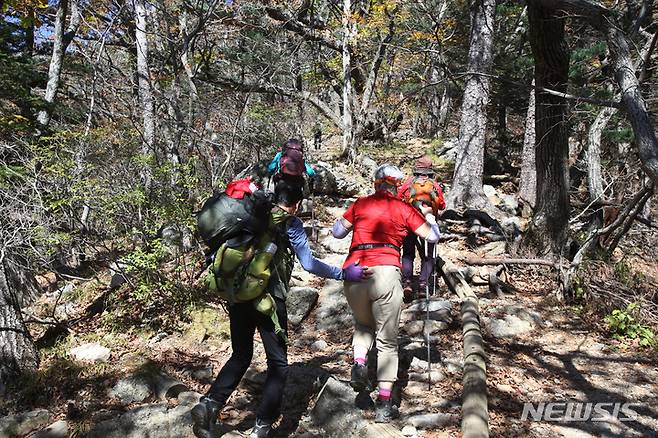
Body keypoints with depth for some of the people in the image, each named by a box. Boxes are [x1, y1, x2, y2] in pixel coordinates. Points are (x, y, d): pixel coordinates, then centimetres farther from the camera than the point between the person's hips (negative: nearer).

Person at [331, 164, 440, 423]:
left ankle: (359, 363, 1)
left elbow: (337, 232, 19)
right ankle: (384, 404, 6)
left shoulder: (360, 204, 13)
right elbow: (432, 236, 12)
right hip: (385, 272, -2)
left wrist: (345, 218, 38)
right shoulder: (404, 209, 9)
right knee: (387, 340, 7)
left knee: (363, 324, 28)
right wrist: (428, 214, 30)